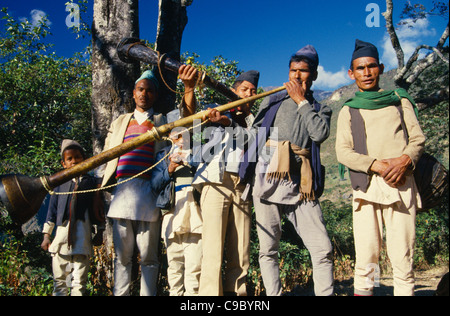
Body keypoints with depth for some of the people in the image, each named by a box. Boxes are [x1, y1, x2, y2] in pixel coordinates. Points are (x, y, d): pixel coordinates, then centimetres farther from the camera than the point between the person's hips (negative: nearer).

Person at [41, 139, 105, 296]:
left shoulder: (91, 182, 8)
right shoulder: (59, 183, 10)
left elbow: (98, 208, 10)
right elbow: (52, 209, 12)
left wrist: (100, 232, 9)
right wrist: (46, 235, 9)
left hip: (82, 238, -2)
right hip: (61, 235, 2)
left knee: (79, 282, -3)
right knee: (59, 281, 8)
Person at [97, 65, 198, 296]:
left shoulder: (163, 121, 13)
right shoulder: (120, 122, 21)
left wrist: (189, 87, -20)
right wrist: (98, 189, 12)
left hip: (148, 195, -2)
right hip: (122, 192, 3)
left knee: (148, 255, 1)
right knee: (122, 255, 7)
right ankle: (119, 294, 14)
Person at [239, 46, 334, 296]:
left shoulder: (321, 110, 20)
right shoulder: (272, 101, 22)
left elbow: (320, 133, -2)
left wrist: (302, 101, 4)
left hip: (301, 186, 0)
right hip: (267, 180, 1)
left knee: (323, 249, -8)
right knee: (268, 250, -1)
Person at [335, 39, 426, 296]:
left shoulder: (399, 100, 20)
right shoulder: (348, 111, 18)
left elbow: (418, 138, 12)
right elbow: (343, 151, 5)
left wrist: (405, 160, -10)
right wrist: (377, 165, -12)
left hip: (400, 184, 0)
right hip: (366, 186, 0)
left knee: (403, 260, -6)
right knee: (366, 259, -6)